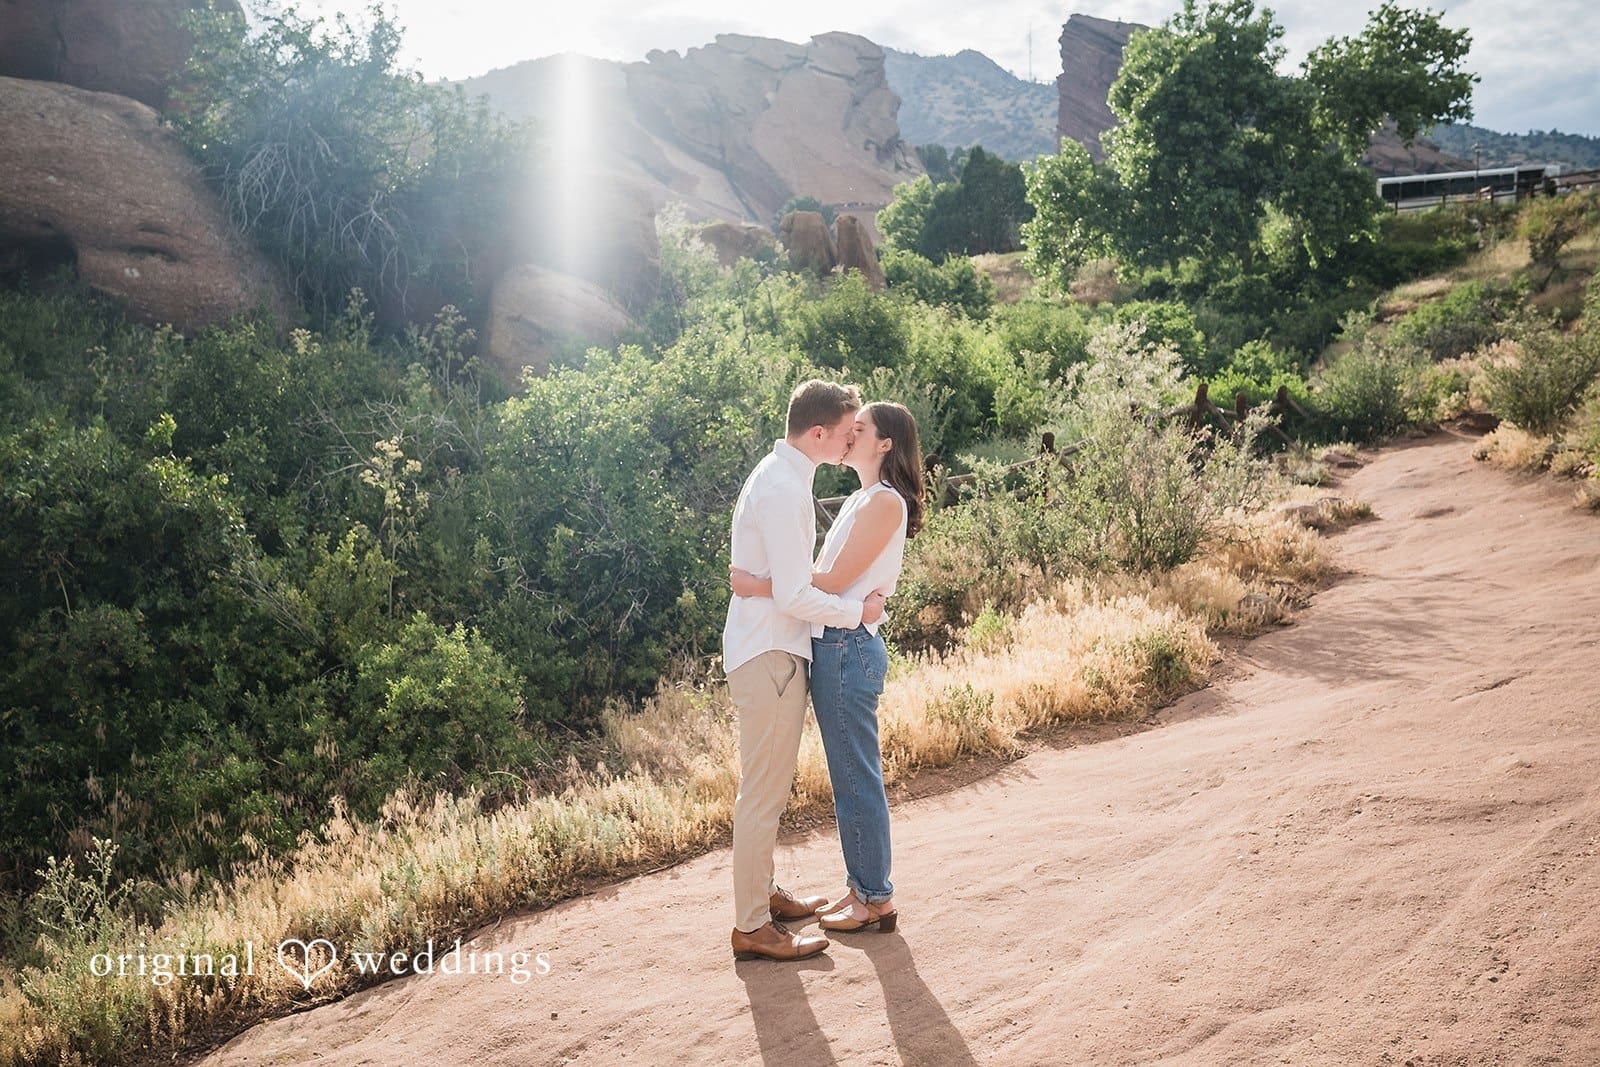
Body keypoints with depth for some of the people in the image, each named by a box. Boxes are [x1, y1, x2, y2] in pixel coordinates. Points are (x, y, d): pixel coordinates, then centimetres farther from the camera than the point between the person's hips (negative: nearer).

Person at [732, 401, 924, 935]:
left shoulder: (885, 501, -12)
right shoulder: (861, 499, 17)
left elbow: (834, 580, -18)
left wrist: (761, 586, -19)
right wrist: (761, 583, 7)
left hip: (849, 648, -10)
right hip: (833, 646, 10)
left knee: (857, 778, 0)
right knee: (850, 777, 16)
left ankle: (876, 898, 12)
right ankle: (861, 886, 26)